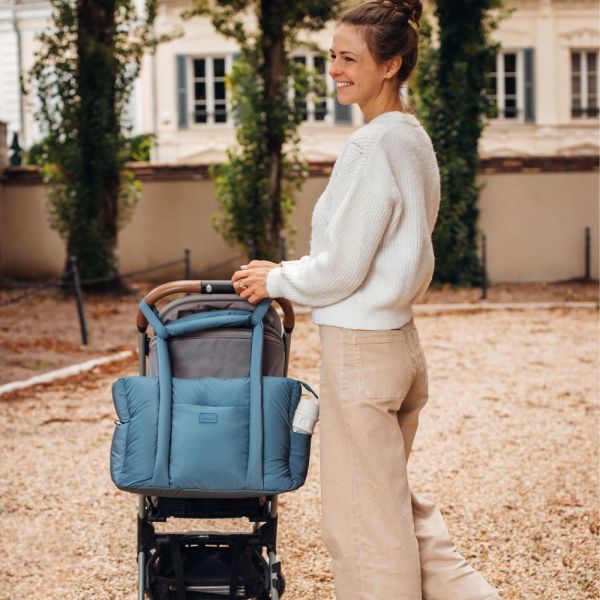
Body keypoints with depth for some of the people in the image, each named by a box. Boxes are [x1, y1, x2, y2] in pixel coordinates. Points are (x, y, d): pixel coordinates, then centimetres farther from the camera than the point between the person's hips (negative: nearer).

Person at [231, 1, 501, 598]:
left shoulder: (371, 146, -18)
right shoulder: (414, 139, 11)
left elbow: (342, 268, -18)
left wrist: (277, 280, 0)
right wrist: (290, 272, 17)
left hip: (359, 348, -10)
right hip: (400, 341, 10)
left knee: (363, 517, 3)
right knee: (392, 500, 21)